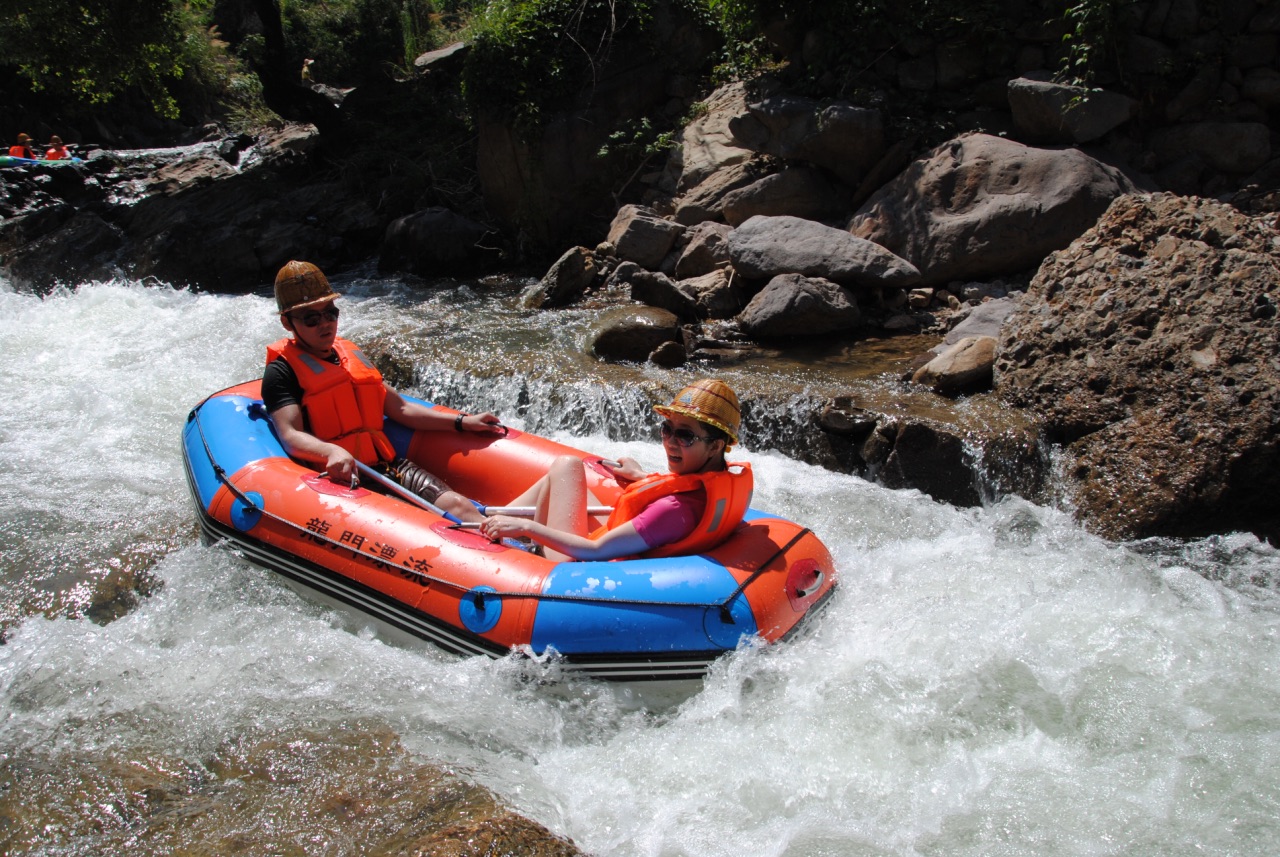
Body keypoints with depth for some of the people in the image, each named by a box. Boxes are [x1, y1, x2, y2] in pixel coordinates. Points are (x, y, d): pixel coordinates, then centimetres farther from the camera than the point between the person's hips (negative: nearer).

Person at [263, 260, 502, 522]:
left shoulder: (352, 355, 23)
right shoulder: (282, 370, 2)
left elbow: (400, 409, 25)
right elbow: (291, 437, -12)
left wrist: (463, 422, 16)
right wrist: (331, 452, -34)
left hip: (387, 467, 6)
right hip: (337, 480, -6)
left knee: (459, 506, -19)